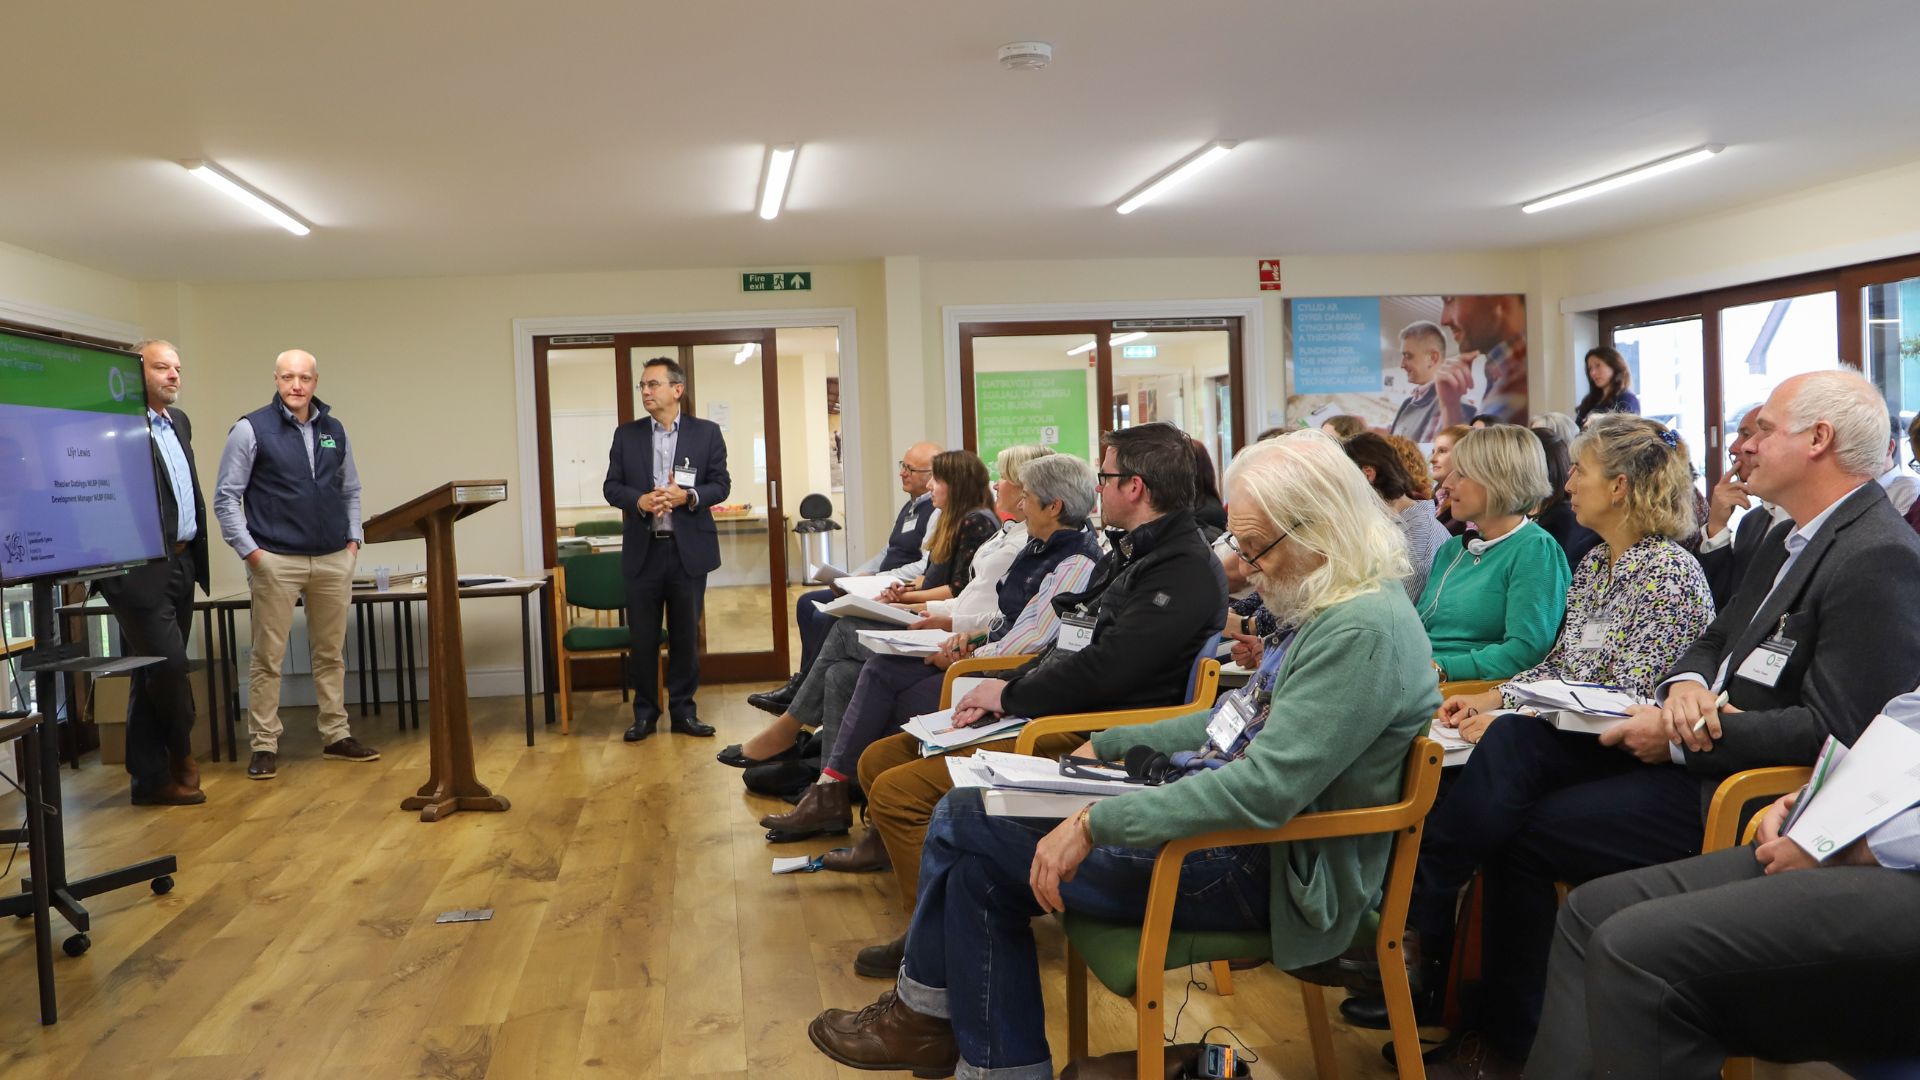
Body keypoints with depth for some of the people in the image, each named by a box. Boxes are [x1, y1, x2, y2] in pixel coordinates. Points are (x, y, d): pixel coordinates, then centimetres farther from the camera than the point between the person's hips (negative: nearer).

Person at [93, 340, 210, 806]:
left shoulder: (179, 421, 16)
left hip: (180, 567, 8)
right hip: (141, 570, -8)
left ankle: (151, 777, 18)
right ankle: (181, 755, 16)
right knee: (168, 663, -8)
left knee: (153, 677, 12)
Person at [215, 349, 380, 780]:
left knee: (330, 652, 11)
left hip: (333, 560, 4)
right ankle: (264, 746, 6)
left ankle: (336, 736, 20)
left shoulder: (334, 430, 10)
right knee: (267, 658, -1)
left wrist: (353, 539, 8)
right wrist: (249, 550, -9)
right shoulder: (251, 429, -3)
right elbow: (226, 497, -3)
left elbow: (351, 490, 18)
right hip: (275, 561, -4)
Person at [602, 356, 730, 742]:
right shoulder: (626, 434, 7)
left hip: (689, 549, -1)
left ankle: (683, 710, 16)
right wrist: (639, 500, -15)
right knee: (643, 637, 5)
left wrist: (687, 496, -17)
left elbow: (721, 484, 2)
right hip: (643, 550, 1)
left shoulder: (706, 432, 3)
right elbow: (611, 486, 5)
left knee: (686, 635, 6)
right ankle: (644, 713, 16)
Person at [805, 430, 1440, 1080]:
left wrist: (1096, 823, -27)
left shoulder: (1362, 632, -23)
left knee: (964, 824, -4)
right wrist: (1107, 746, 14)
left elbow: (1265, 788, -30)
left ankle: (925, 1008, 21)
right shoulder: (1326, 609, 9)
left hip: (1262, 870, -10)